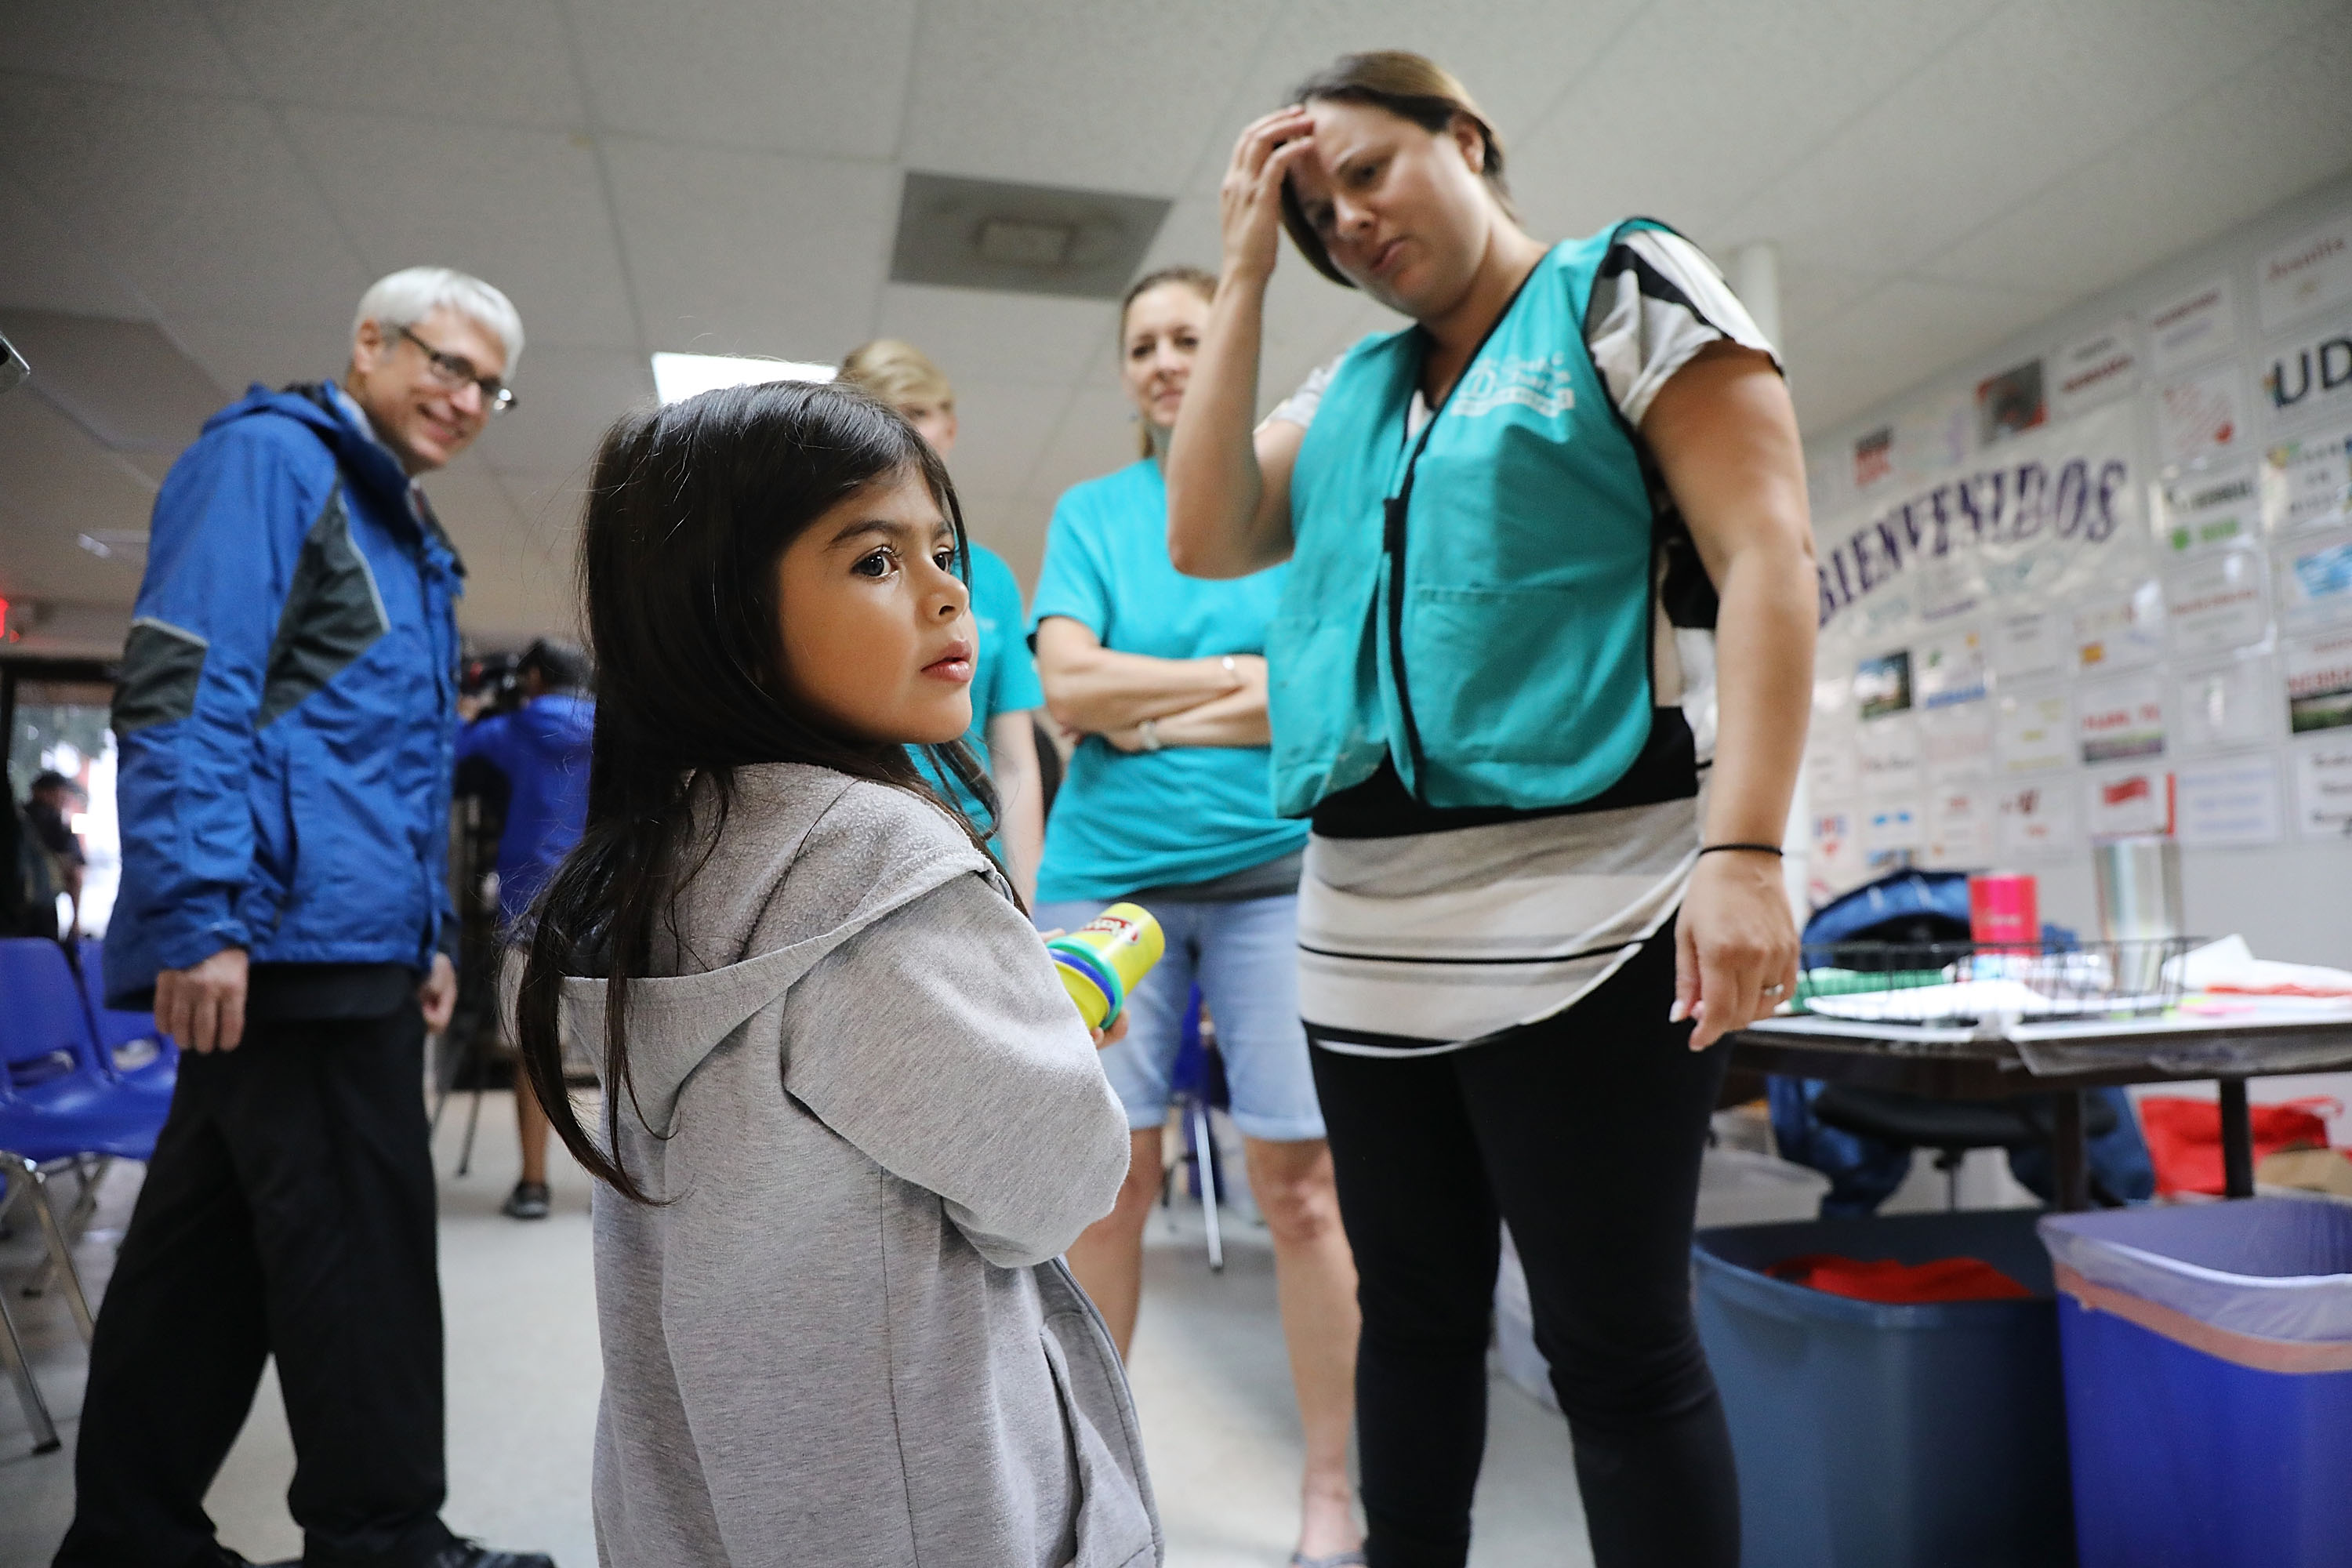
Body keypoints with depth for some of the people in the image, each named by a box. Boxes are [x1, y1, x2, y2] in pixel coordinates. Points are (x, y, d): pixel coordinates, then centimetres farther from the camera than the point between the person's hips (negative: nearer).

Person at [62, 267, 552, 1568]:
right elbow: (181, 686, -16)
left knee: (210, 1241, 15)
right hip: (290, 931, -10)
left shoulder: (406, 533, 23)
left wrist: (431, 933, 21)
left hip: (350, 939, 10)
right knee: (353, 1242, -4)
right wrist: (200, 913, -23)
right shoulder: (273, 456, -5)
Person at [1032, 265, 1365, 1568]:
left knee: (1298, 1179, 0)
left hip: (1275, 863, -1)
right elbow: (1068, 687, -3)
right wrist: (1249, 677, -5)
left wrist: (1156, 711, -8)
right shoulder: (1090, 511, 12)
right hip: (1109, 868, 2)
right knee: (1108, 1175, 6)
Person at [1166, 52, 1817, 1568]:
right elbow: (1208, 537, 6)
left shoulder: (1626, 290, 3)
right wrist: (1246, 267, 9)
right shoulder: (1354, 390, 20)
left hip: (1581, 926, -6)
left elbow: (1766, 558, -7)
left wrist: (1743, 853, -20)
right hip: (1367, 935, 6)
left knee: (1618, 1340, 2)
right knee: (1414, 1314, 16)